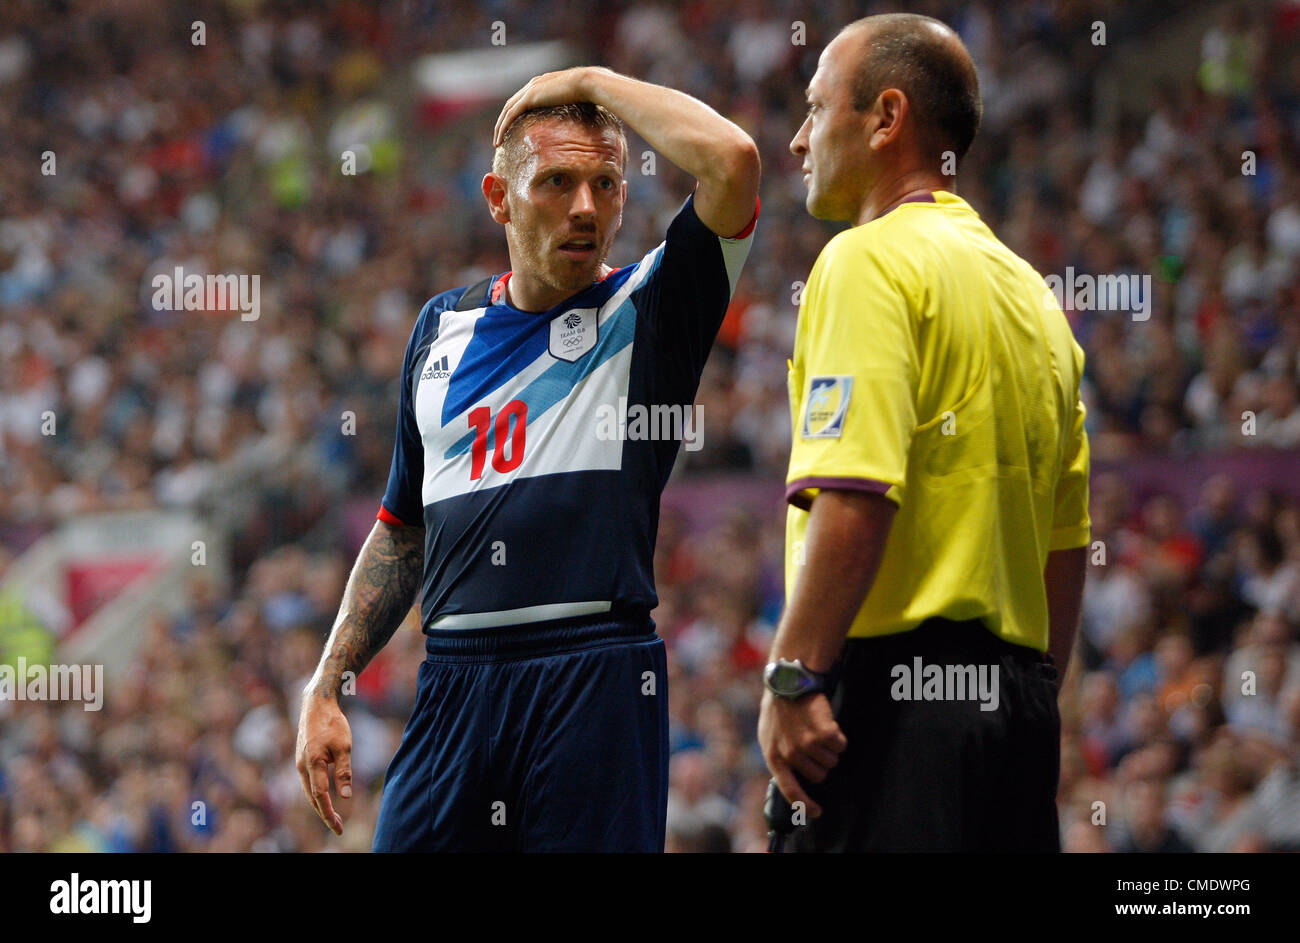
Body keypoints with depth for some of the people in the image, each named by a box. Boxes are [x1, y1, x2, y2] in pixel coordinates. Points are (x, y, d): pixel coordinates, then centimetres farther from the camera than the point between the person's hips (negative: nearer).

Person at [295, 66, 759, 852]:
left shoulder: (648, 312, 3)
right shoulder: (443, 328, 18)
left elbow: (732, 161, -15)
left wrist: (594, 83, -2)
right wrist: (326, 689, 18)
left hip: (596, 686, -4)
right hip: (454, 683, 4)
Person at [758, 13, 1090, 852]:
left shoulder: (870, 261, -6)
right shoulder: (1029, 290, 19)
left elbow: (854, 496, -19)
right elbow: (1066, 542, 20)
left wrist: (793, 676, -19)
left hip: (894, 688, -9)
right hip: (1015, 688, 9)